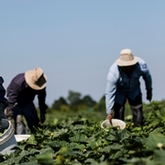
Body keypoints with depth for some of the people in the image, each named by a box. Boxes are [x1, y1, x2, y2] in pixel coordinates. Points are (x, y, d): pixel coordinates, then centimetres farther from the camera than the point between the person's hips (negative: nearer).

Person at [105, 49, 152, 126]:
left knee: (138, 113, -4)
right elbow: (109, 94, -32)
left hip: (134, 91, 2)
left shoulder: (141, 65, -29)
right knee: (118, 114, -9)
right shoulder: (113, 73, -37)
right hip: (119, 93, -2)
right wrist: (109, 113, -32)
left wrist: (149, 90, 11)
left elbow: (147, 76, -4)